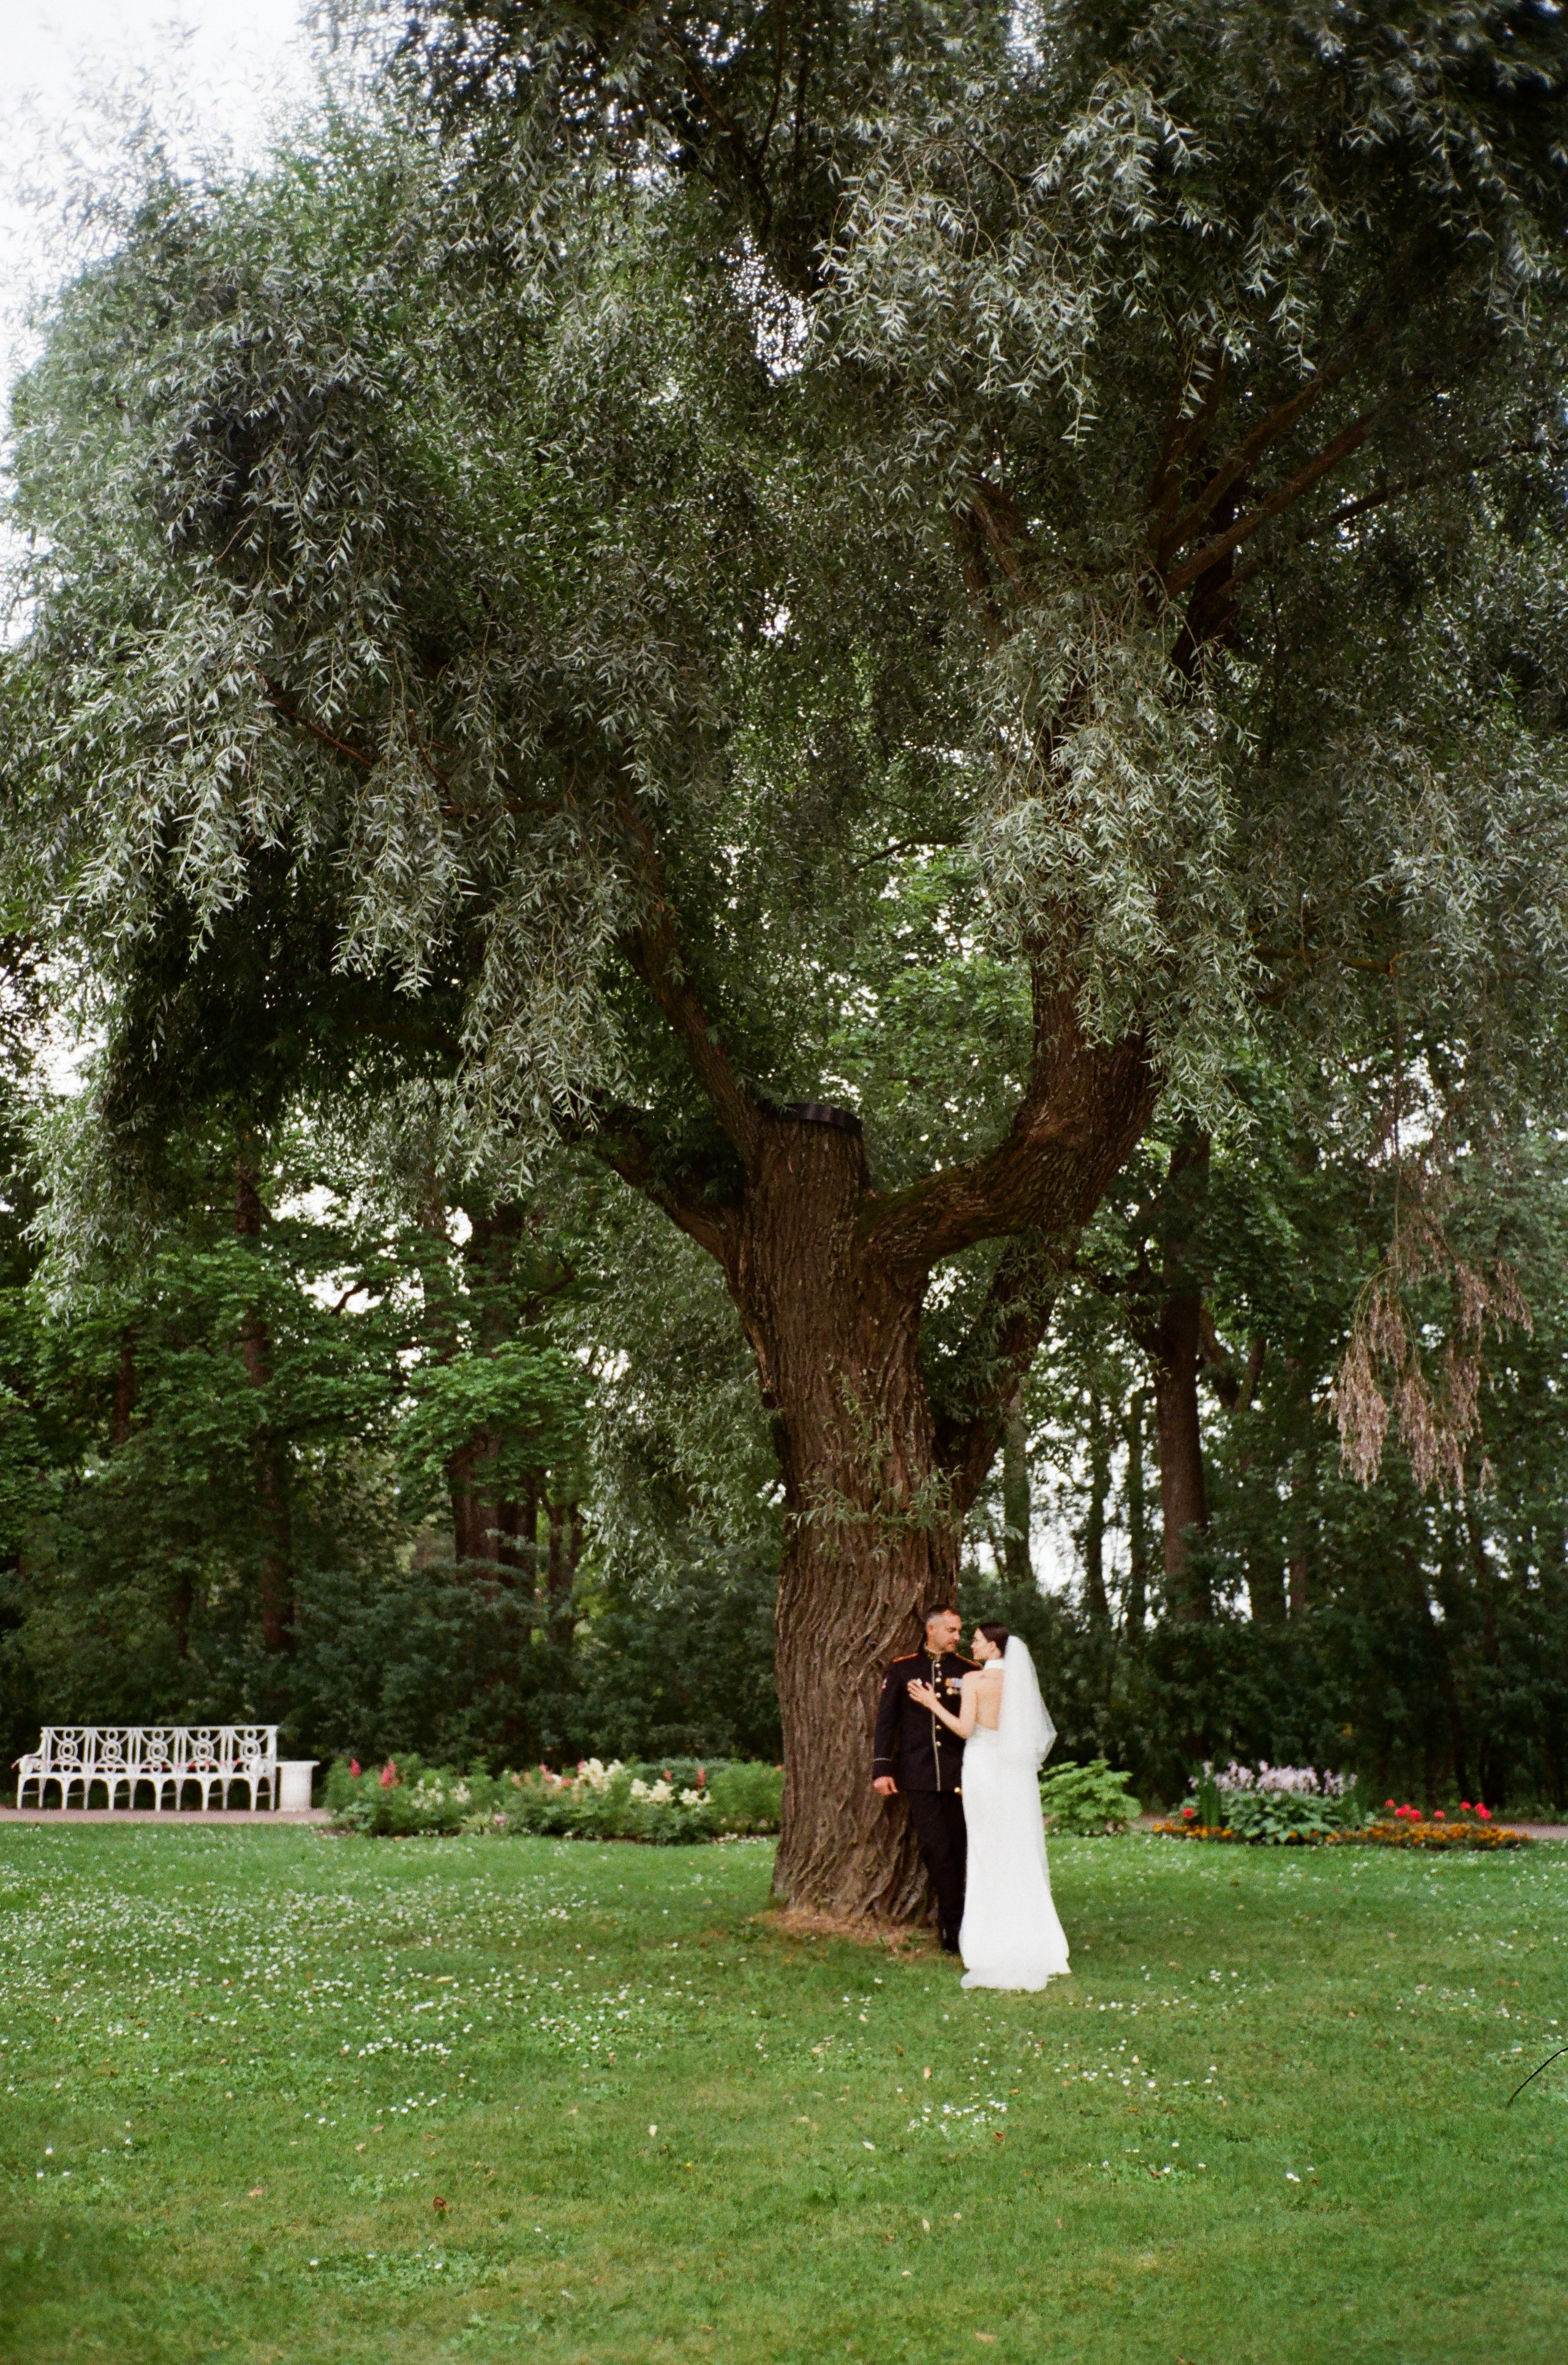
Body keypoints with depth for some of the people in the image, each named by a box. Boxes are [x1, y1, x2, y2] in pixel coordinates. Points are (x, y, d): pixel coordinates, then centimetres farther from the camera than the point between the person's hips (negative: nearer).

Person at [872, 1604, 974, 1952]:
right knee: (935, 1849, -6)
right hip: (920, 1776, 0)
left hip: (960, 1775, 1)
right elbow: (885, 1721, 6)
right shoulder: (902, 1669, 6)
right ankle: (956, 1926, 4)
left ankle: (952, 1928, 15)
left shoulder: (969, 1671, 6)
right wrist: (882, 1768, -1)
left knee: (957, 1849, 3)